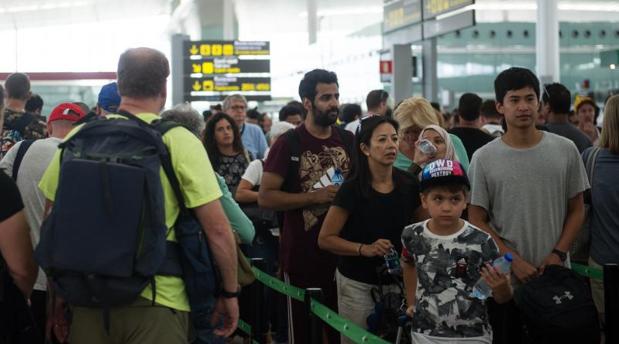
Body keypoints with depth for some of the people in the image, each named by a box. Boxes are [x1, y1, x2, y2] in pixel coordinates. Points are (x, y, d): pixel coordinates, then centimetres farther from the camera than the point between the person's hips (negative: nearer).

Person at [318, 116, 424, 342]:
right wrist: (364, 249, -23)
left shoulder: (408, 185, -2)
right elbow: (325, 239, -12)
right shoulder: (352, 189, -13)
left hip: (397, 281, 3)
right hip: (358, 285, -3)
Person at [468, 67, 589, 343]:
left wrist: (558, 254, -6)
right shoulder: (484, 158, -3)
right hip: (505, 280, -1)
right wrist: (514, 260, -12)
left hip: (557, 278, 1)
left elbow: (576, 210, 7)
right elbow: (477, 220, -3)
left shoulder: (565, 150, 2)